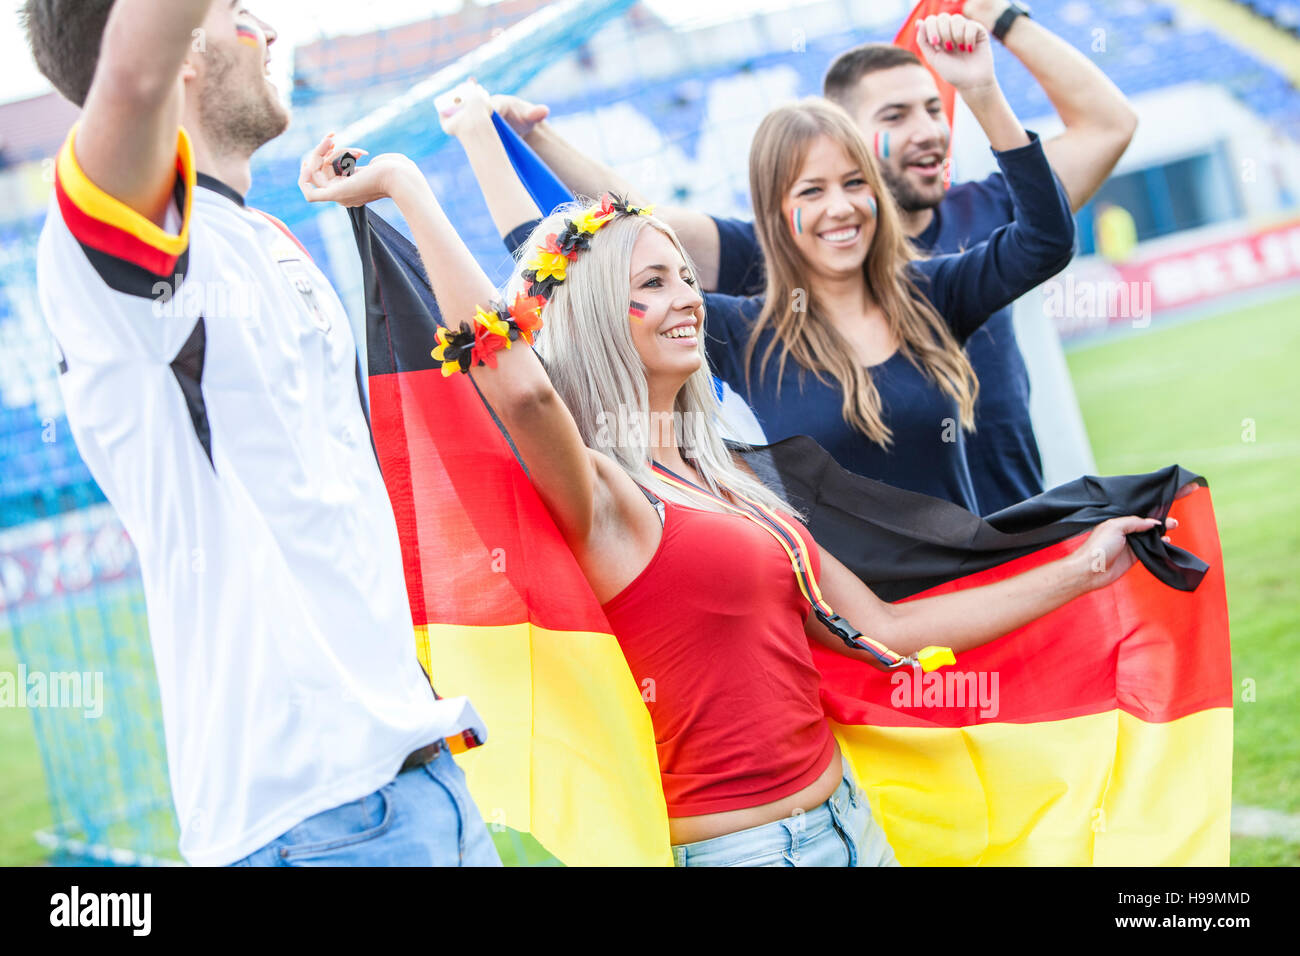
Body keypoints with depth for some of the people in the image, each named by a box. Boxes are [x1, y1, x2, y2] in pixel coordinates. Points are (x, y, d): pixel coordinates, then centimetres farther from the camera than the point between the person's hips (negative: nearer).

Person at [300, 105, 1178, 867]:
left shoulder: (728, 482, 10)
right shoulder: (600, 492, -11)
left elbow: (884, 631, 13)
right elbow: (518, 383, -33)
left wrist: (1078, 572, 14)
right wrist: (404, 184, -27)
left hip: (841, 816, 7)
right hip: (735, 841, -7)